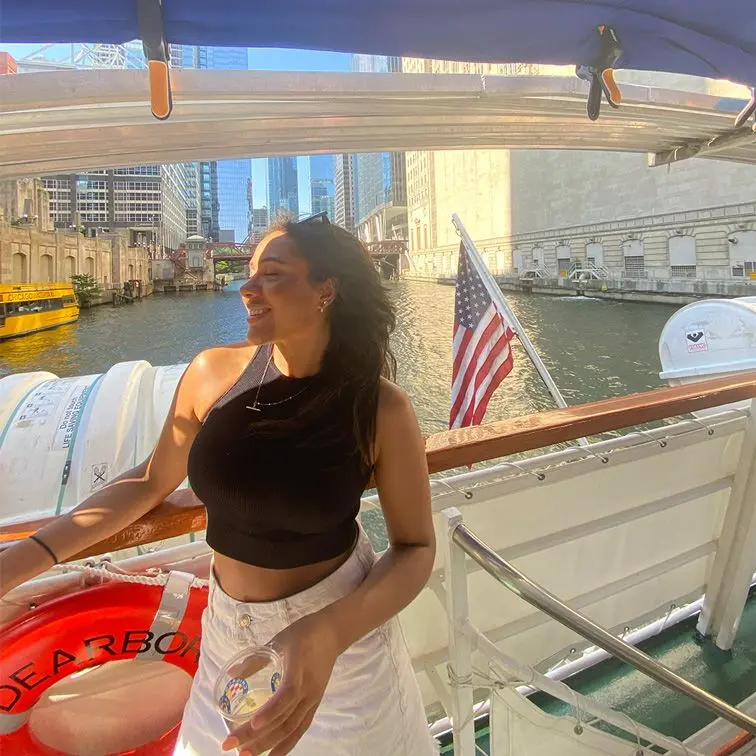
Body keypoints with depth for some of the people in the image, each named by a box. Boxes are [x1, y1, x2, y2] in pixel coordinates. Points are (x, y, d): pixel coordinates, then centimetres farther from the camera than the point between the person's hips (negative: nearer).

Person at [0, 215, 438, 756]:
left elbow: (416, 548, -14)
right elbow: (151, 482, 2)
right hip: (229, 630, 3)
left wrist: (329, 634, -31)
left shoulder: (381, 408, -20)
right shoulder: (213, 374, -12)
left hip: (340, 627, -2)